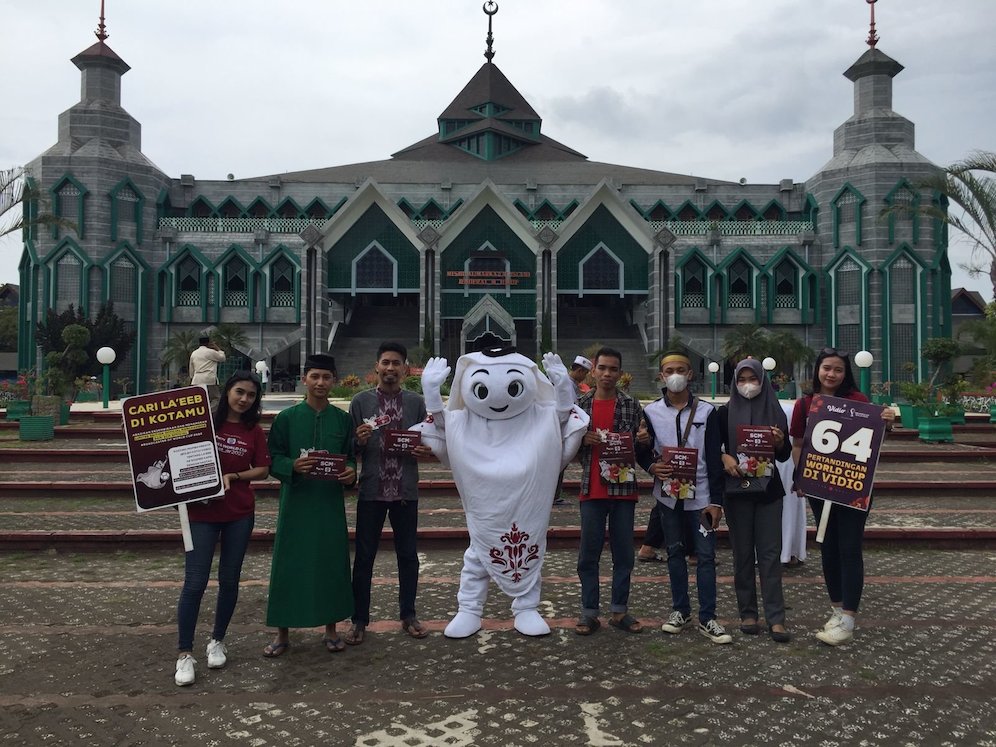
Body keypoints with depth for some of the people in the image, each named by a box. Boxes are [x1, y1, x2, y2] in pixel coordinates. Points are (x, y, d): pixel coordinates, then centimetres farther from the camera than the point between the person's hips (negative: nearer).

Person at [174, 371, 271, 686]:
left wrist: (233, 476, -12)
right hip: (202, 511, -2)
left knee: (229, 580, 10)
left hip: (240, 514, 3)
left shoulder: (254, 431, 3)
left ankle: (217, 640, 29)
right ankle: (185, 653, 8)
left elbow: (263, 469, 2)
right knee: (195, 583, -4)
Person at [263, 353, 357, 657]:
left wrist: (350, 472, -13)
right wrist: (293, 466, -21)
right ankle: (283, 633, 18)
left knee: (332, 562, 7)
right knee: (289, 563, 3)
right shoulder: (286, 418, 0)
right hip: (295, 501, -1)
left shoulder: (342, 420, 5)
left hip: (330, 503, 2)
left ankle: (331, 628, 23)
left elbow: (350, 458, 9)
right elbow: (274, 459, -1)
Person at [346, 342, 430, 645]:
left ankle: (408, 615, 26)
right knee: (364, 555, 5)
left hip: (406, 490, 1)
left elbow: (424, 443, 8)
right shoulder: (361, 401, 1)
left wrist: (425, 451, -14)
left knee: (408, 554, 10)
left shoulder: (416, 402, 4)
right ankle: (359, 620, 18)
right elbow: (351, 450, 2)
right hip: (371, 489, -1)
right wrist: (359, 441, -19)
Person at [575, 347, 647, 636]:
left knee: (624, 553, 9)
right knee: (588, 554, 5)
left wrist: (642, 440, -14)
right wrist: (582, 440, -13)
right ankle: (589, 612, 16)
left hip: (624, 488, 0)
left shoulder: (632, 405, 2)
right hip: (591, 490, 0)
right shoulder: (580, 404, 3)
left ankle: (619, 610, 22)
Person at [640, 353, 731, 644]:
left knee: (706, 555, -1)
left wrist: (716, 500, -6)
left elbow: (714, 459, -2)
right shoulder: (651, 412, 2)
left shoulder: (707, 411, -1)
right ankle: (680, 610, 25)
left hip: (701, 496, -1)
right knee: (675, 552, 12)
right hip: (669, 496, 2)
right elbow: (641, 449, 10)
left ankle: (707, 618, 9)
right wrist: (651, 466, -13)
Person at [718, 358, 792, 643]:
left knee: (770, 553, -1)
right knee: (743, 552, 5)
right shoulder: (726, 412, 2)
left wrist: (781, 442, -11)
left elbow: (785, 455, 10)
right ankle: (747, 613, 15)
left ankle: (776, 618, 2)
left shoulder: (775, 411, 6)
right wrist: (725, 457, -17)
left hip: (769, 489, 1)